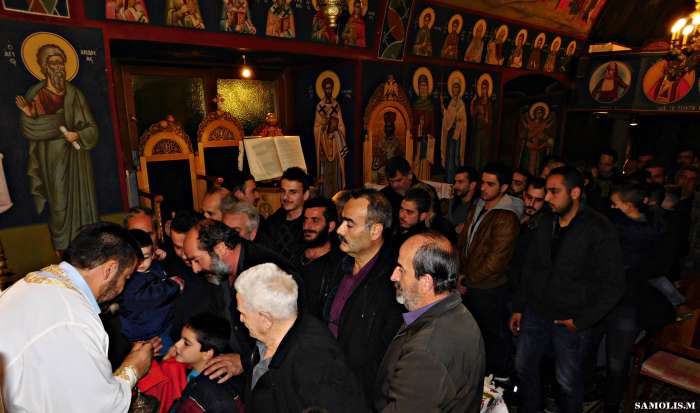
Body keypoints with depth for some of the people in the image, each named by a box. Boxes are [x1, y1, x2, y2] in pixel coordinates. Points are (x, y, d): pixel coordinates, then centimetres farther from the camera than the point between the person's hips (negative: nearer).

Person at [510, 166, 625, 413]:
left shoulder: (599, 230, -14)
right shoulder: (546, 221, 2)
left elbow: (613, 285, -11)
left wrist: (582, 321, -12)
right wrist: (519, 307, 9)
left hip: (570, 322, -5)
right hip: (535, 313, 5)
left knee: (568, 382, 11)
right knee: (524, 368, 15)